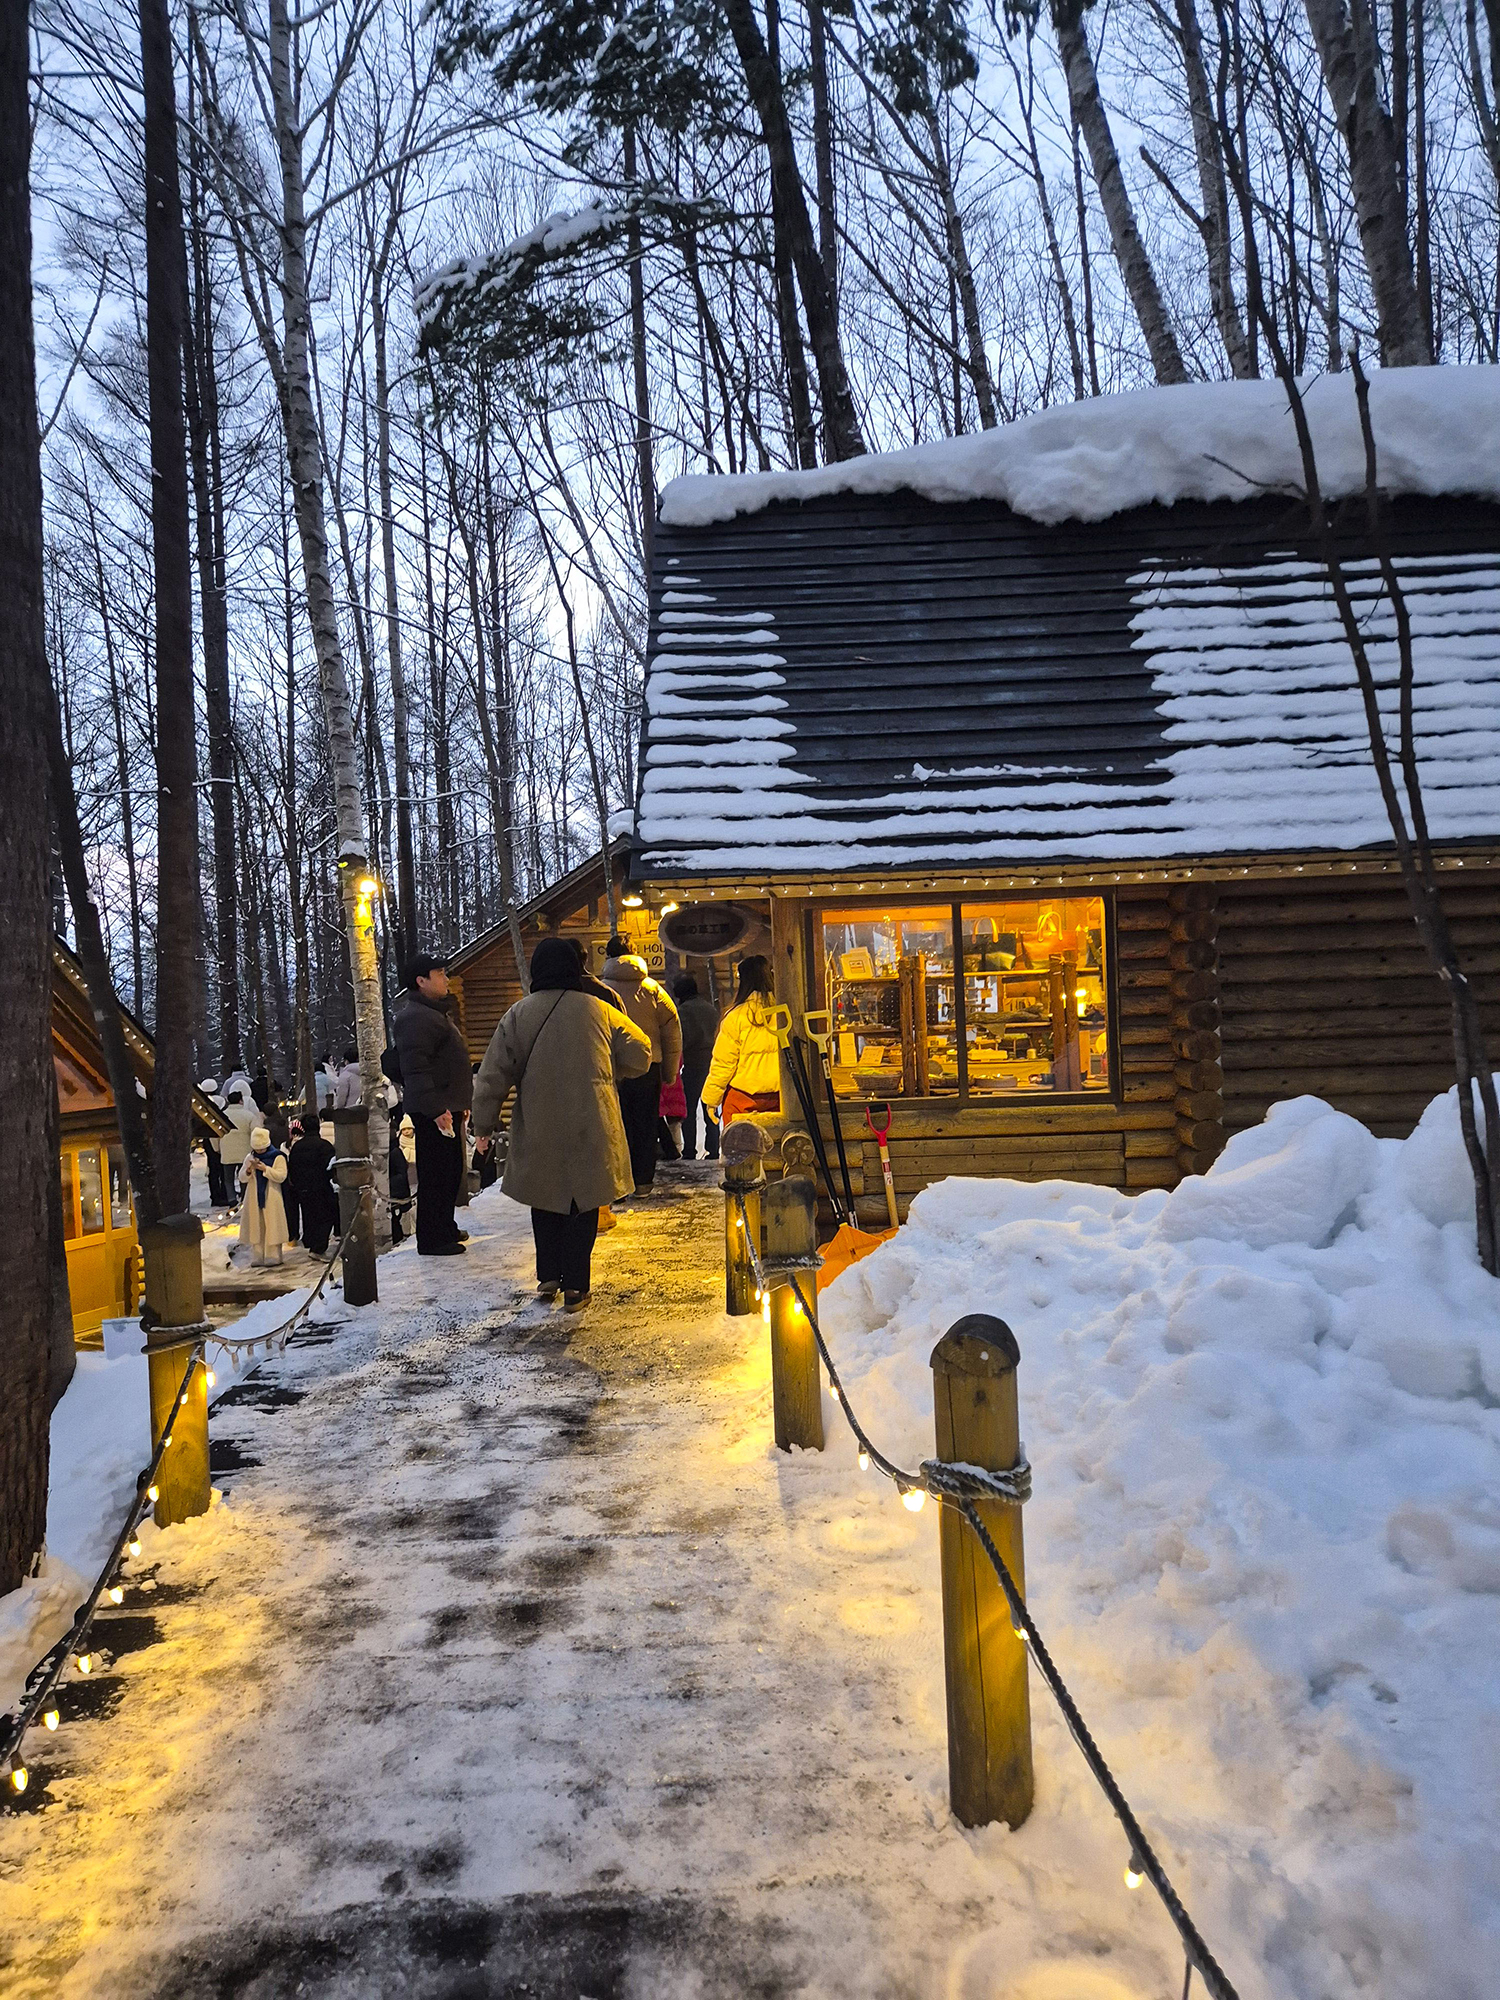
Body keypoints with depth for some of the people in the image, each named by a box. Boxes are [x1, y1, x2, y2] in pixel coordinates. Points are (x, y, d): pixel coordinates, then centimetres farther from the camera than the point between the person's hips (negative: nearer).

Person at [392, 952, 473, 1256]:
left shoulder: (435, 1013, 22)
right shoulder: (415, 1017, -14)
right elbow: (415, 1069, -23)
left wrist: (460, 1103, 27)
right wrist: (436, 1109, -27)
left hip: (446, 1107, 11)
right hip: (433, 1112, -11)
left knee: (451, 1170, 17)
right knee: (436, 1174, -7)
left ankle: (445, 1227, 29)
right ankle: (431, 1239, -3)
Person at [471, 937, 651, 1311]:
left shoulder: (520, 1014, -3)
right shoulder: (598, 1011, -3)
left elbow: (493, 1074, -2)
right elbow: (640, 1055, 5)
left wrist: (483, 1126, 7)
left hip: (538, 1130, 1)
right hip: (591, 1129, -1)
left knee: (545, 1199, 18)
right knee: (583, 1203, 7)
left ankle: (548, 1277, 22)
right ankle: (575, 1287, 7)